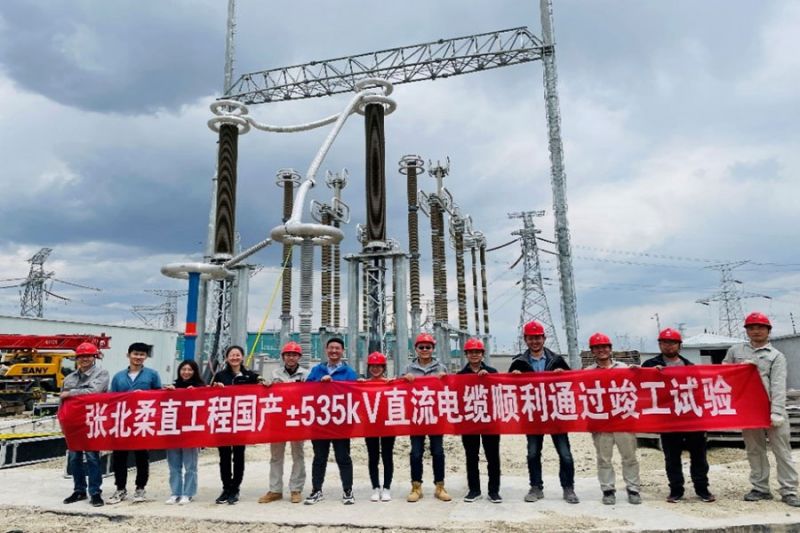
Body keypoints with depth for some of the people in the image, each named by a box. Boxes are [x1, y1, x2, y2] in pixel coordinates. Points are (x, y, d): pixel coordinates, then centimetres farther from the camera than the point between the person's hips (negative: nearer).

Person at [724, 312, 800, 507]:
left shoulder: (777, 356, 2)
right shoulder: (735, 351, 12)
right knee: (754, 450, 10)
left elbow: (778, 386, -9)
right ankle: (761, 488, 19)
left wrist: (777, 412, -18)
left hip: (770, 408, -2)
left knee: (782, 450, 1)